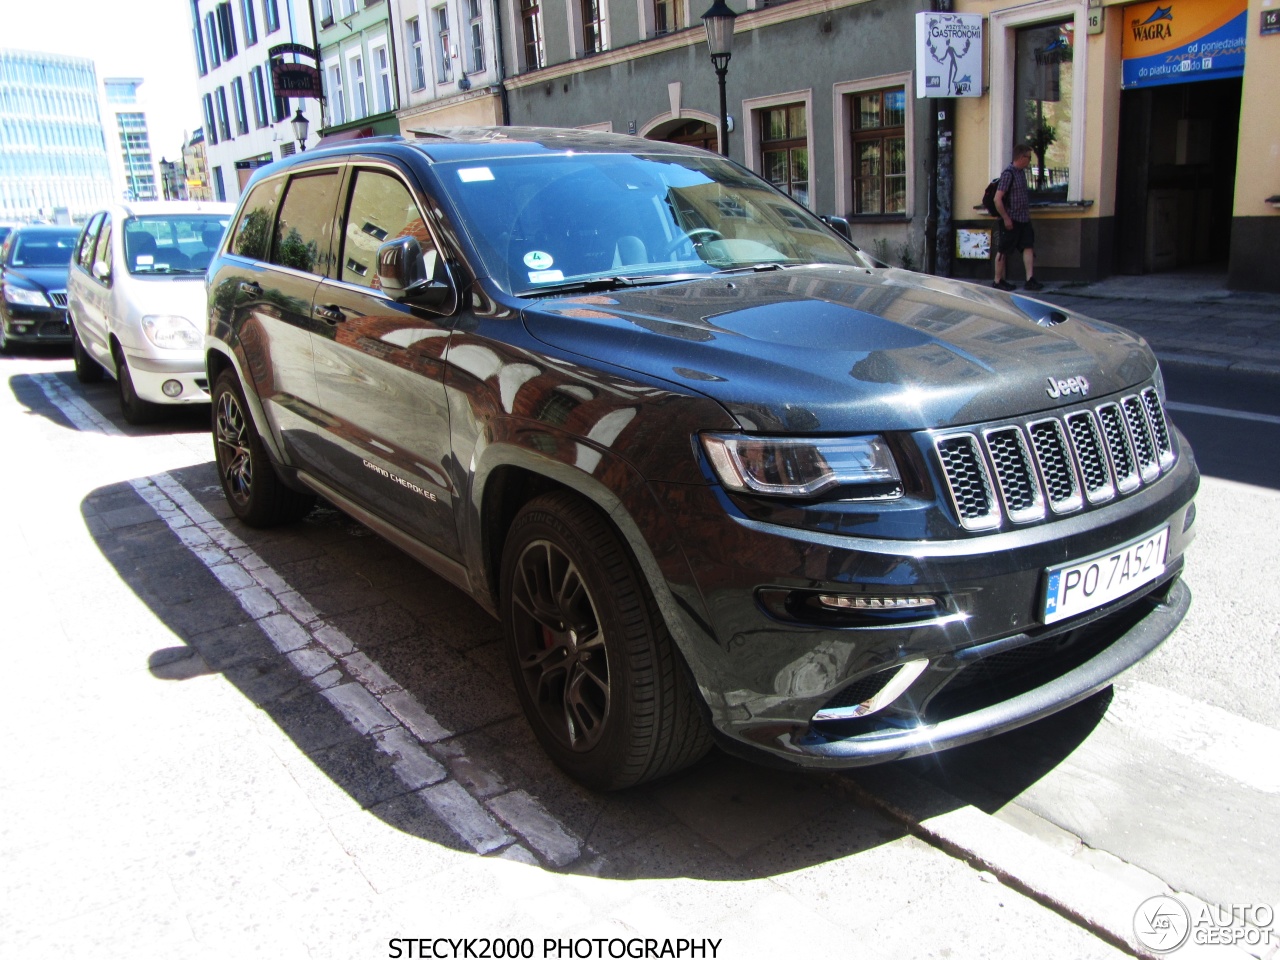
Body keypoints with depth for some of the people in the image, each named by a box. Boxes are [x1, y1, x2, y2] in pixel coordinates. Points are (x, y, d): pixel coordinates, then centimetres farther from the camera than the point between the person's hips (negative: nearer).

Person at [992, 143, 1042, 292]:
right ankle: (998, 281, 11)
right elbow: (998, 199, -20)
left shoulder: (1021, 172, 11)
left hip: (1023, 219, 8)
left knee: (1028, 246, 1)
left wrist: (1027, 211, 16)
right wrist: (1006, 218, -19)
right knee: (1003, 251, 2)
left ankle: (1030, 279, -1)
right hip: (1011, 220, -8)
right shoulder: (1008, 173, -15)